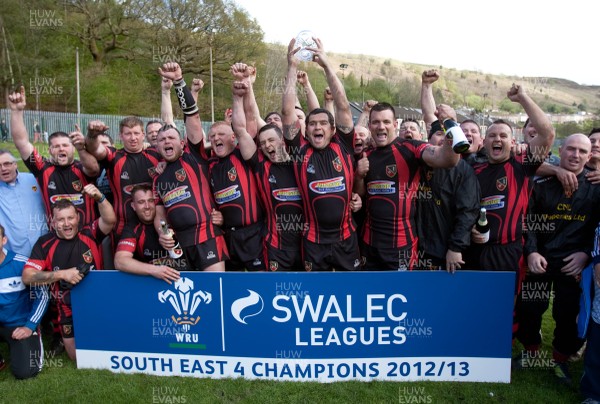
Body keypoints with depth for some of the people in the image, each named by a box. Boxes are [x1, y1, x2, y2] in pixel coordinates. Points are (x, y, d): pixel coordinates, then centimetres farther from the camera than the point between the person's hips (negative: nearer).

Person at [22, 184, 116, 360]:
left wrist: (99, 198, -46)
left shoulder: (89, 234, -10)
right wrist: (62, 274, -26)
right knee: (79, 356, 14)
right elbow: (27, 277, -15)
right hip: (69, 310, 1)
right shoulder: (44, 244, -9)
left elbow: (110, 220, -29)